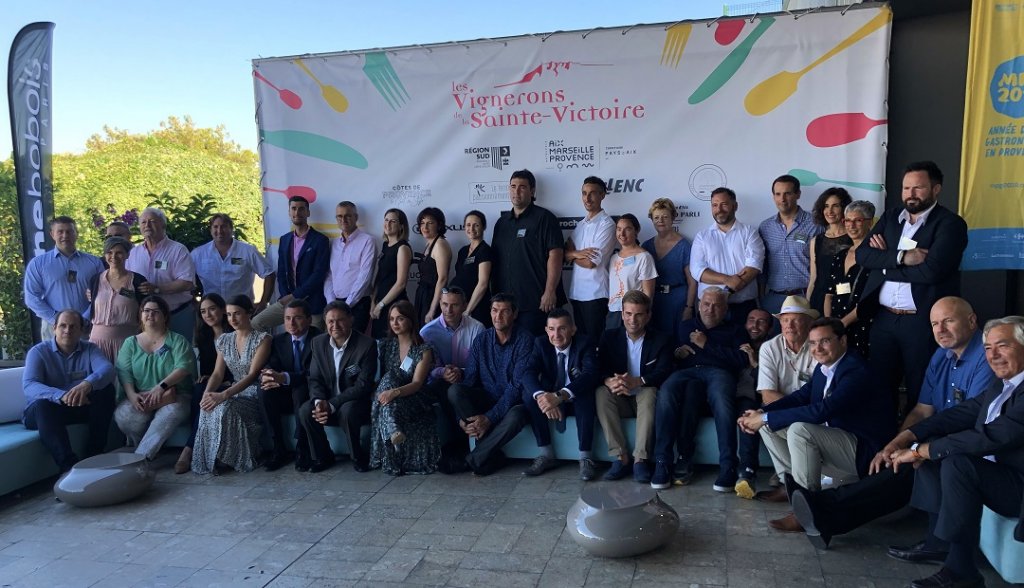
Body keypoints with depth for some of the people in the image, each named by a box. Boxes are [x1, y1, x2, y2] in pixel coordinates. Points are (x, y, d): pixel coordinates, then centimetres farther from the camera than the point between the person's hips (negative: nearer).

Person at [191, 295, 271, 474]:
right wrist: (207, 392, -19)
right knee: (209, 408, -28)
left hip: (256, 393, -5)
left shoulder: (262, 339, -9)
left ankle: (234, 458, -13)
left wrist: (224, 395, -30)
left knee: (224, 408, -33)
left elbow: (252, 375, -18)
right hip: (235, 392, 5)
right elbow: (218, 373, 4)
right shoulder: (224, 340, 10)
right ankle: (210, 459, -13)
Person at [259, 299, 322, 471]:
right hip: (287, 395, 5)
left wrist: (284, 378, -39)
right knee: (265, 391, -25)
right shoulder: (279, 340, 5)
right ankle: (278, 449, -16)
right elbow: (269, 367, -5)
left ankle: (302, 449, -21)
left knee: (300, 390, -36)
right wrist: (265, 376, -32)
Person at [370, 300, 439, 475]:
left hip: (415, 403, -3)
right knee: (388, 378, -29)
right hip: (390, 399, 3)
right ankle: (393, 430, -49)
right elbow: (378, 376, 12)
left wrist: (395, 391, -34)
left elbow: (417, 383, -14)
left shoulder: (424, 349, -2)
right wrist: (383, 393, -10)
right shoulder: (386, 345, 12)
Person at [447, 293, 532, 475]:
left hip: (513, 402, -4)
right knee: (454, 390, -23)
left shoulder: (524, 340, -11)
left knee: (516, 416, -38)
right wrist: (461, 418, -17)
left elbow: (518, 385, -18)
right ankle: (493, 454, -20)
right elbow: (469, 379, -2)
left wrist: (490, 417, -25)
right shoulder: (482, 340, 2)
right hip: (486, 398, 4)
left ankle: (475, 459, -16)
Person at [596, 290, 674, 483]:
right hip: (620, 400, 2)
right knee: (601, 392, -29)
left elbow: (664, 372, -14)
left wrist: (637, 381, -34)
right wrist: (609, 381, -31)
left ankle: (640, 460, -35)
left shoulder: (661, 340, 0)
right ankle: (620, 458, -30)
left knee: (649, 392, -35)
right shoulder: (609, 336, 5)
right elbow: (599, 368, -6)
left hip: (646, 397, -2)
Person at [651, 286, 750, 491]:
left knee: (722, 400, -40)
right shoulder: (685, 326, 35)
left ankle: (728, 467, -37)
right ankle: (662, 463, -34)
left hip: (718, 372, -1)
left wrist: (706, 345, 4)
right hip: (687, 371, 2)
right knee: (666, 394, -36)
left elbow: (740, 360, 4)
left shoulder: (735, 331, 25)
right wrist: (676, 352, 4)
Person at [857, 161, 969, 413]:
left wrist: (885, 261, -8)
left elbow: (931, 270, -20)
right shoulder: (890, 217, 12)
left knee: (920, 392, 7)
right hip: (884, 318, 5)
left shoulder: (950, 223, -6)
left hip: (923, 321, -5)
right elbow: (862, 254, 0)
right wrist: (900, 257, -16)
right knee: (879, 386, 13)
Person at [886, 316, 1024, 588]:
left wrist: (919, 451, -24)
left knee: (956, 462, -29)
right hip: (992, 472, 9)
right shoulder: (1001, 384, 9)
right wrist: (905, 438, -9)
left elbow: (989, 437, -30)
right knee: (931, 446, 0)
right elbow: (962, 412, 5)